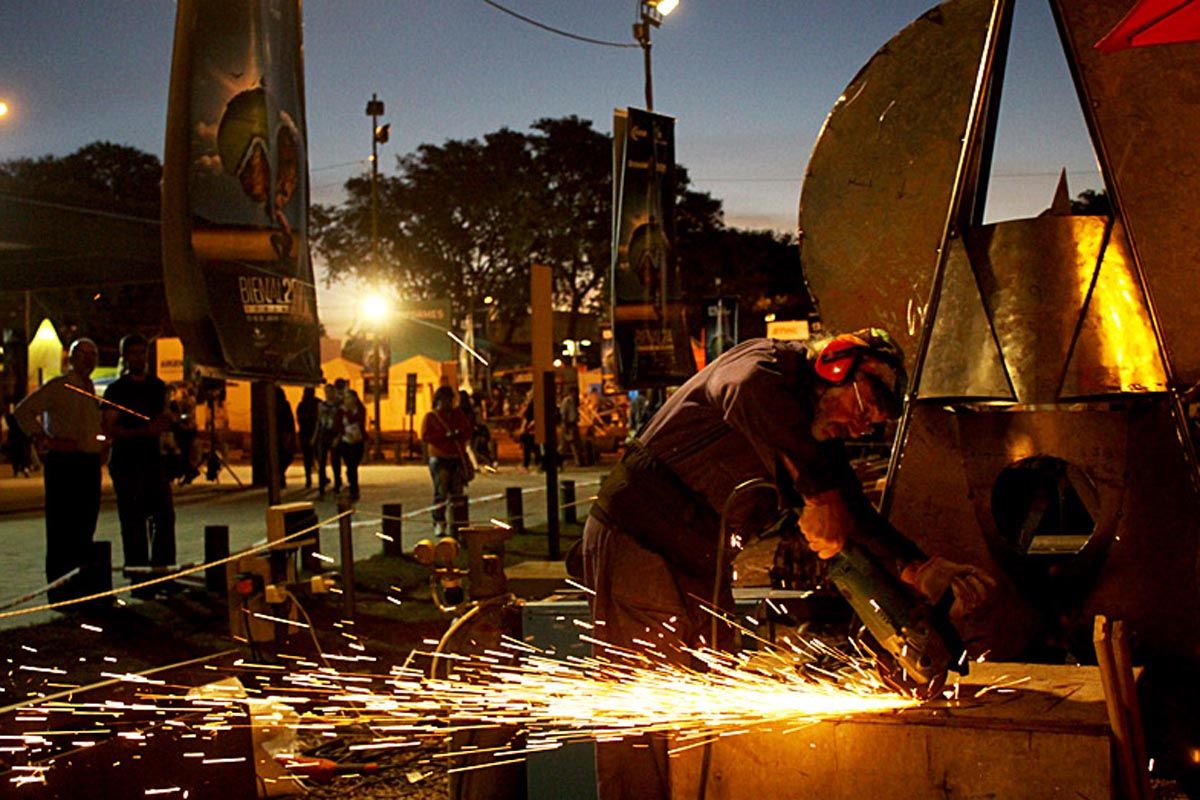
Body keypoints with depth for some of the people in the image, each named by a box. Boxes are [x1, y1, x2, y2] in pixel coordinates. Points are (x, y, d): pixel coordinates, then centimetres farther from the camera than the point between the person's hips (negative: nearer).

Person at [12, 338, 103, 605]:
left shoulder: (90, 389, 17)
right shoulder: (57, 387, -6)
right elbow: (22, 411, -12)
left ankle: (79, 587, 17)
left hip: (89, 463, 8)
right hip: (63, 463, -8)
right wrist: (44, 440, -15)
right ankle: (59, 590, -1)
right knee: (61, 528, -5)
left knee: (85, 527, 10)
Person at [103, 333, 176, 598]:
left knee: (165, 517, 2)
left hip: (153, 459, 6)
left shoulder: (157, 386, 14)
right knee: (133, 523, -3)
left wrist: (164, 423, -1)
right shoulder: (116, 390, -3)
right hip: (126, 462, -5)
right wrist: (143, 431, -21)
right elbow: (108, 428, -11)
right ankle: (138, 579, 1)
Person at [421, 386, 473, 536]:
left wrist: (459, 434, -9)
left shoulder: (458, 415, 15)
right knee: (441, 491, -11)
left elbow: (468, 432, 14)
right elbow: (425, 437, -7)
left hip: (458, 457, 4)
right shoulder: (431, 417, 2)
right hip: (439, 458, -4)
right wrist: (445, 436, -16)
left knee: (457, 492, 5)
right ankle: (439, 523, -9)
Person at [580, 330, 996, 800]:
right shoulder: (767, 363, -14)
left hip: (700, 564, 9)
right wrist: (821, 496, -39)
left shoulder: (820, 443, 12)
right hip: (637, 539, -9)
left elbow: (855, 519, 4)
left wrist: (922, 571, -14)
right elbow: (751, 391, -40)